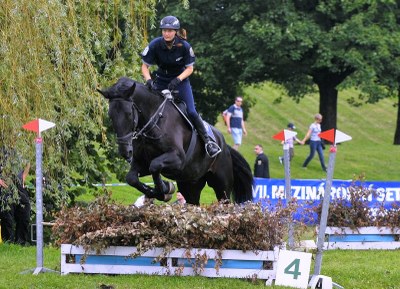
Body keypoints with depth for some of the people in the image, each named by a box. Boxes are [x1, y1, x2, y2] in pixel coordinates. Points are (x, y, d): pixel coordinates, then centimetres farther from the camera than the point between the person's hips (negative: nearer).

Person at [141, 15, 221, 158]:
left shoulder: (184, 46, -20)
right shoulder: (155, 45, -19)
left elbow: (189, 68, -11)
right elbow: (145, 66, -10)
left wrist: (178, 80, -27)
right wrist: (148, 80, -28)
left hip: (180, 80, -2)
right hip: (161, 81, 2)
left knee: (191, 112, -10)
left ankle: (208, 141, 1)